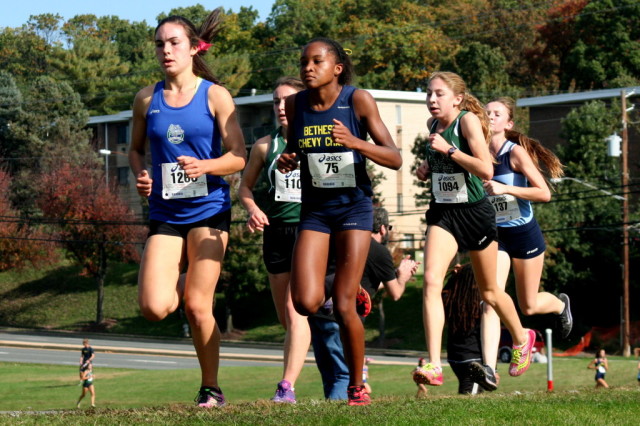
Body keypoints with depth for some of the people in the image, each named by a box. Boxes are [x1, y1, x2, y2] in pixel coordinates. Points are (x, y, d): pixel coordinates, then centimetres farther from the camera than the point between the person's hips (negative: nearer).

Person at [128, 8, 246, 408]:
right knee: (154, 308, -11)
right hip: (165, 214, 3)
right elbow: (136, 149, 18)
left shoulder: (215, 96, -3)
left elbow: (238, 157, -5)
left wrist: (204, 166, -24)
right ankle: (180, 281, 25)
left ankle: (211, 389, 11)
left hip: (208, 209, -3)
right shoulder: (147, 99, 6)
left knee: (197, 306, -6)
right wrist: (140, 175, -4)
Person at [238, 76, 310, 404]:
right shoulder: (265, 146, 8)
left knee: (296, 308, -18)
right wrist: (253, 209, -2)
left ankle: (287, 386, -23)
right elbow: (245, 186, 18)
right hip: (276, 232, 4)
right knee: (286, 319, 10)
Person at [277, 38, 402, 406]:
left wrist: (356, 142, -28)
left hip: (354, 207, -3)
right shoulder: (295, 104, -1)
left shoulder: (358, 100, -10)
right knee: (306, 303, -12)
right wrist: (287, 161, -7)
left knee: (344, 306, -7)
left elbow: (395, 159, -12)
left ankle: (358, 386, 13)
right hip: (314, 210, 3)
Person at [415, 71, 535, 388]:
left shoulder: (468, 121, -15)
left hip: (475, 212, -4)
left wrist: (448, 149, -29)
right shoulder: (432, 125, 4)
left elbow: (486, 170, -26)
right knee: (431, 281, -18)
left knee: (489, 292, 13)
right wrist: (428, 167, 5)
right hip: (442, 212, 4)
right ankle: (434, 365, -24)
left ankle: (522, 338, 42)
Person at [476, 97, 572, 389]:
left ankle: (560, 304, 47)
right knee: (490, 301, -16)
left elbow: (544, 193, -20)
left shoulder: (516, 152, -15)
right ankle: (488, 368, -22)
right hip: (495, 236, 3)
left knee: (529, 306, 12)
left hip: (525, 235, -3)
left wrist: (505, 188, -29)